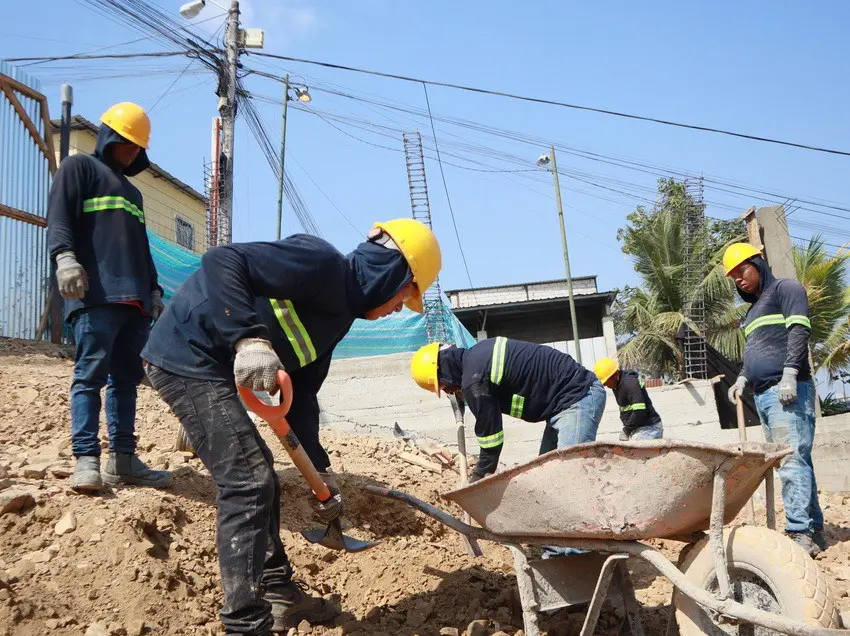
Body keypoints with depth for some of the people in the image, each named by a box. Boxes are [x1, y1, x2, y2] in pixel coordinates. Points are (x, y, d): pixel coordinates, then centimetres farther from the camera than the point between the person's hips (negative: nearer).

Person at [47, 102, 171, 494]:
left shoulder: (133, 192, 34)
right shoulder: (79, 167, 10)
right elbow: (59, 215, -6)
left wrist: (154, 290, 25)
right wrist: (64, 256, -23)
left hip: (135, 298, 8)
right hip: (95, 293, -8)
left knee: (127, 378, 3)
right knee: (91, 373, -13)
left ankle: (122, 459, 3)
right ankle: (86, 459, -15)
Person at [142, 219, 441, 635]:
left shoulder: (337, 313, 13)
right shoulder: (322, 263, -16)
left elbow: (301, 394, 14)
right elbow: (222, 261, -26)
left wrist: (320, 470, 10)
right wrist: (249, 338, -37)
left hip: (207, 365, 11)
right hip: (187, 355, -11)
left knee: (259, 479, 17)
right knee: (248, 481, -12)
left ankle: (279, 594, 30)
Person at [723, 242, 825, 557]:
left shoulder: (785, 288, 2)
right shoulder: (753, 309, 26)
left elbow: (799, 330, -11)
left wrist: (790, 374, -20)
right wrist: (742, 379, 12)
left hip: (787, 391, -8)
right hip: (763, 395, 8)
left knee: (792, 461, -15)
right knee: (796, 462, 6)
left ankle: (801, 532, -19)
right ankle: (814, 530, 7)